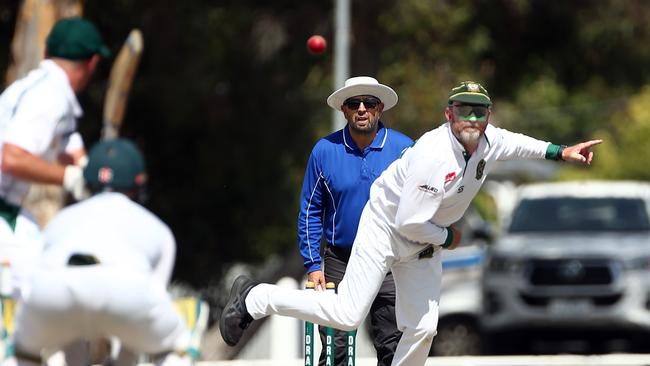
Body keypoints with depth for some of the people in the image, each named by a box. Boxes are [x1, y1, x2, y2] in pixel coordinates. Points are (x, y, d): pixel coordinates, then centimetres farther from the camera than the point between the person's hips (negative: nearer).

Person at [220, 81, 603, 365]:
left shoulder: (489, 142, -8)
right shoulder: (434, 154, -33)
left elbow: (514, 143, 20)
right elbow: (410, 221, -31)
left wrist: (560, 151, 16)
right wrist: (446, 237, -14)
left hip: (424, 243, 8)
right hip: (385, 228, -8)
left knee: (422, 328, 1)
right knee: (347, 314, -15)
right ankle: (255, 298, 0)